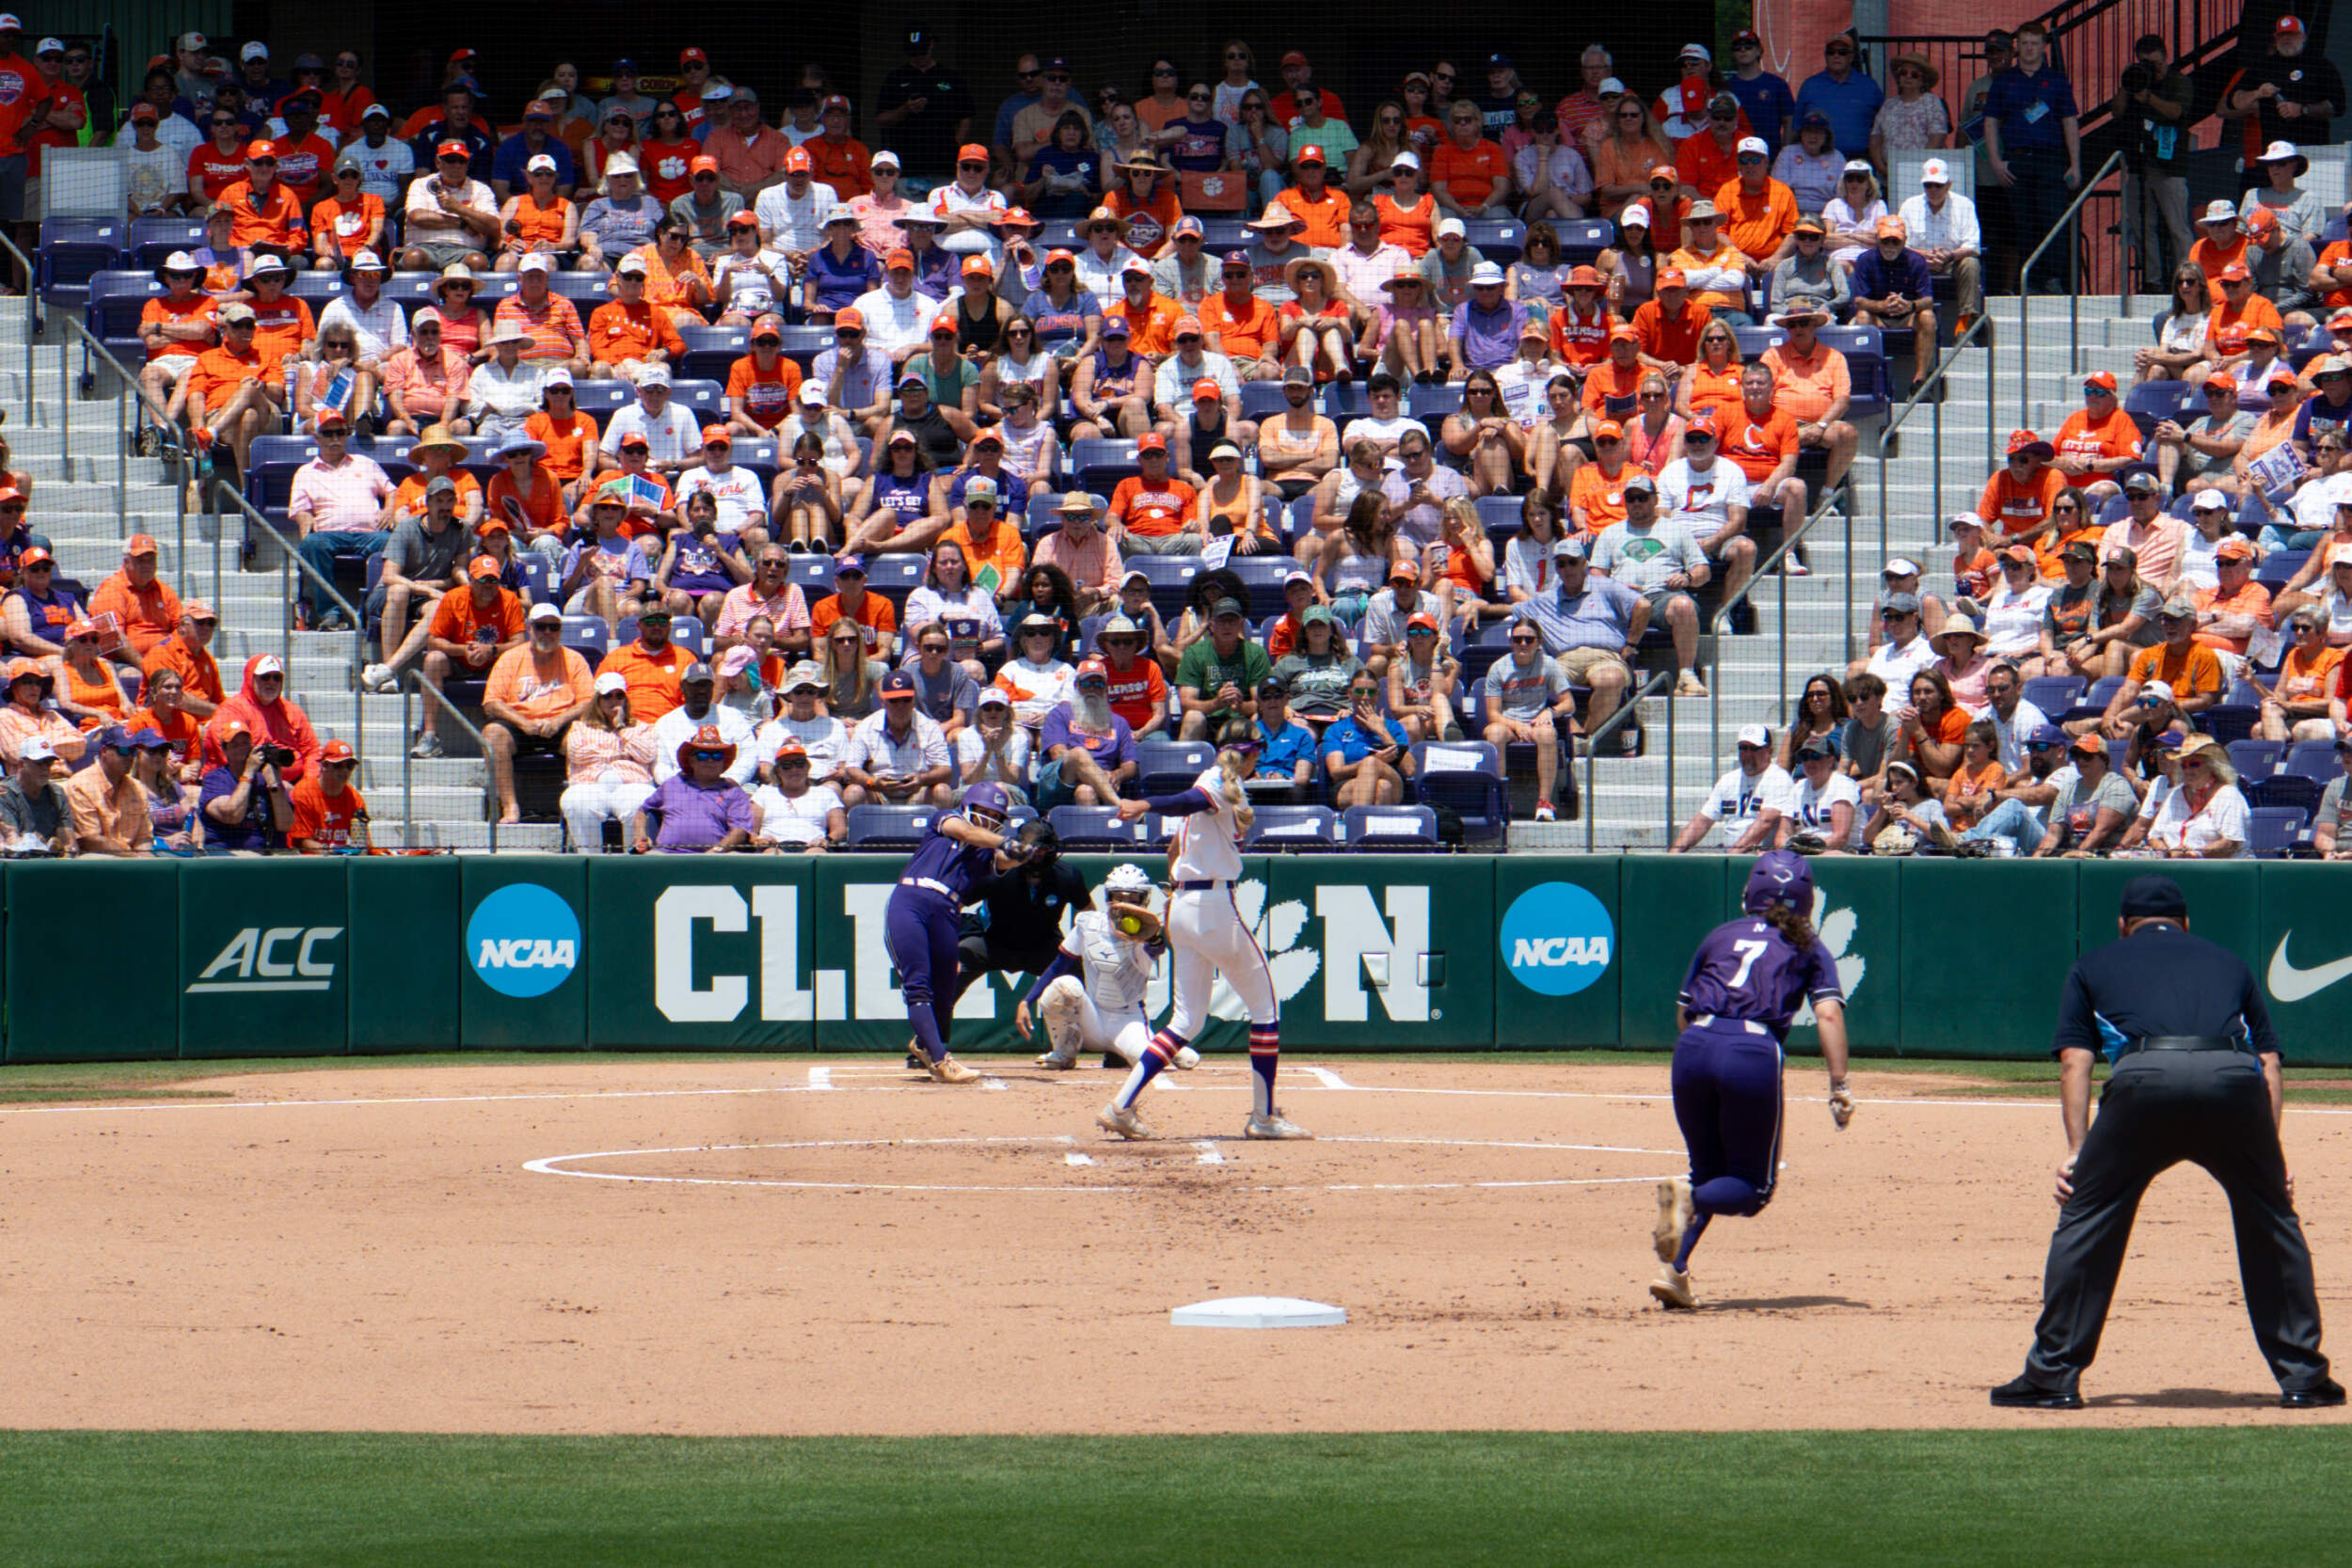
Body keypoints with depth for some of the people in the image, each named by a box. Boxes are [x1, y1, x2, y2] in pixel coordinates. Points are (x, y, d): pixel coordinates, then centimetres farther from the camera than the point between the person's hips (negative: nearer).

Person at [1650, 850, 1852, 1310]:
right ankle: (1690, 1199, -22)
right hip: (1755, 1053, -3)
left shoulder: (1720, 936, 24)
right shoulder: (1808, 948, 18)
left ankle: (1673, 1269, 0)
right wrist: (1839, 1086, -2)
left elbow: (1683, 1013, 22)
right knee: (1752, 1184, 11)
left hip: (1693, 1048, 3)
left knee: (1707, 1168, 21)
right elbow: (1828, 1014, 2)